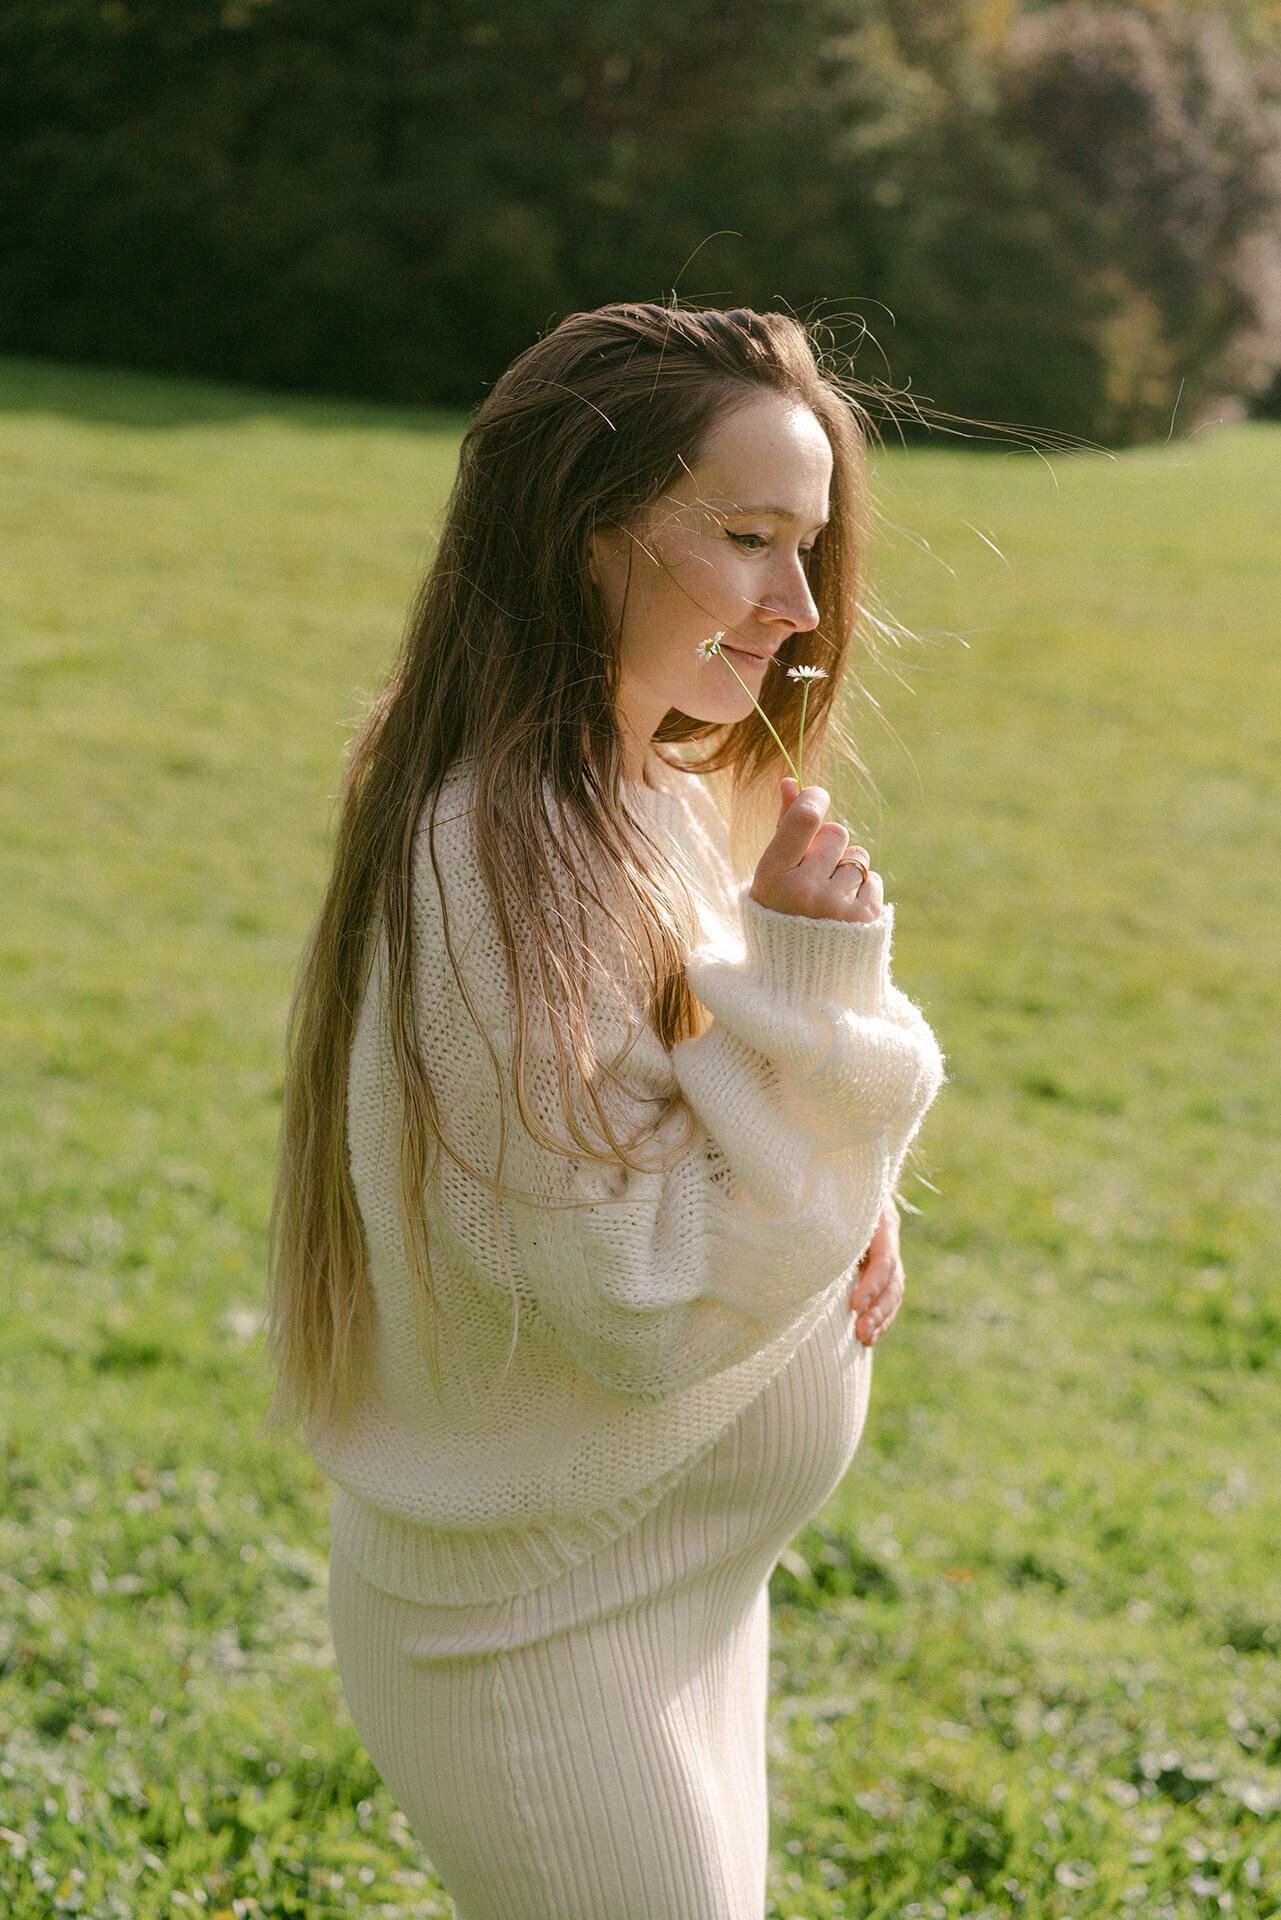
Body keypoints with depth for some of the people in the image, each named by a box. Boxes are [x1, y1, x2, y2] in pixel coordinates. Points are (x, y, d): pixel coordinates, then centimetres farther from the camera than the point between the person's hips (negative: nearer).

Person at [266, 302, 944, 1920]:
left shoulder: (653, 789, 2)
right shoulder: (502, 870, -28)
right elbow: (648, 1314, -26)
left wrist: (840, 1200, -6)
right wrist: (809, 991, -31)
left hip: (684, 1574, 9)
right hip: (550, 1642, -9)